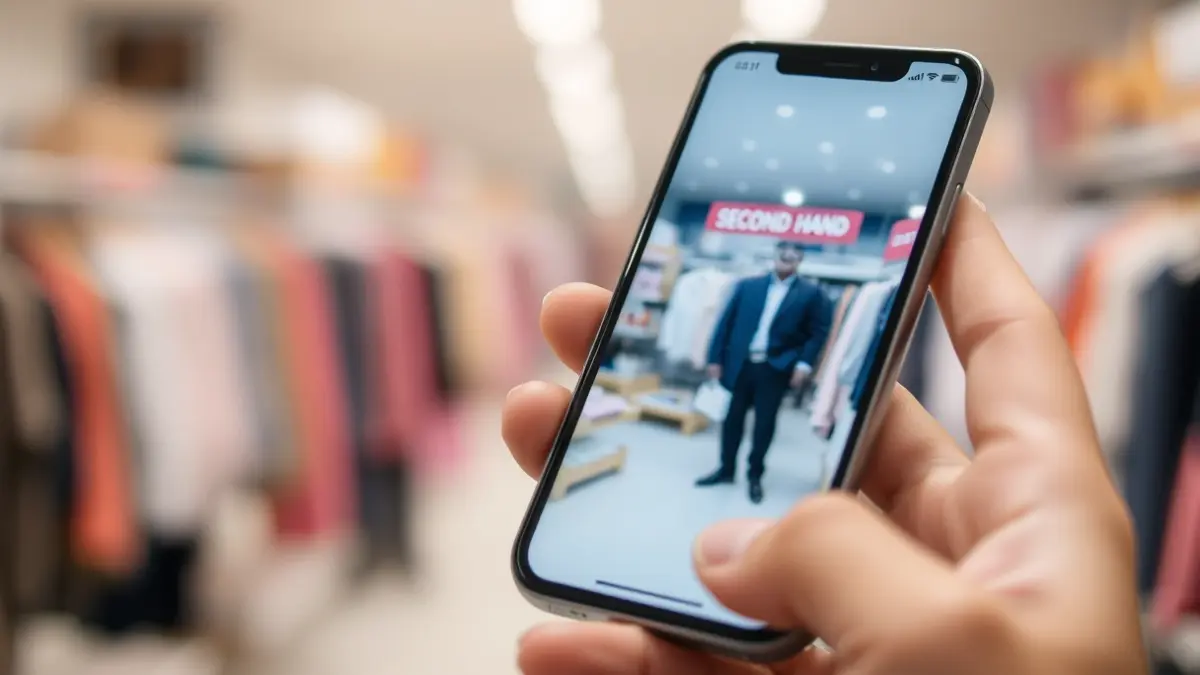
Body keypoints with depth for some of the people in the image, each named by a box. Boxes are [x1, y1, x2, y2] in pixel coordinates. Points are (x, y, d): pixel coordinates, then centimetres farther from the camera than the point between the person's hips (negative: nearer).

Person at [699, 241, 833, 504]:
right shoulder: (748, 285, 5)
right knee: (733, 417, 10)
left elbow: (819, 331, -2)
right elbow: (726, 322, 4)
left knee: (765, 422, 4)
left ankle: (755, 475, 18)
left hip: (775, 368, -2)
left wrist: (804, 363, -12)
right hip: (740, 363, 2)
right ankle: (726, 469, 24)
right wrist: (715, 358, 0)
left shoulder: (811, 293, 0)